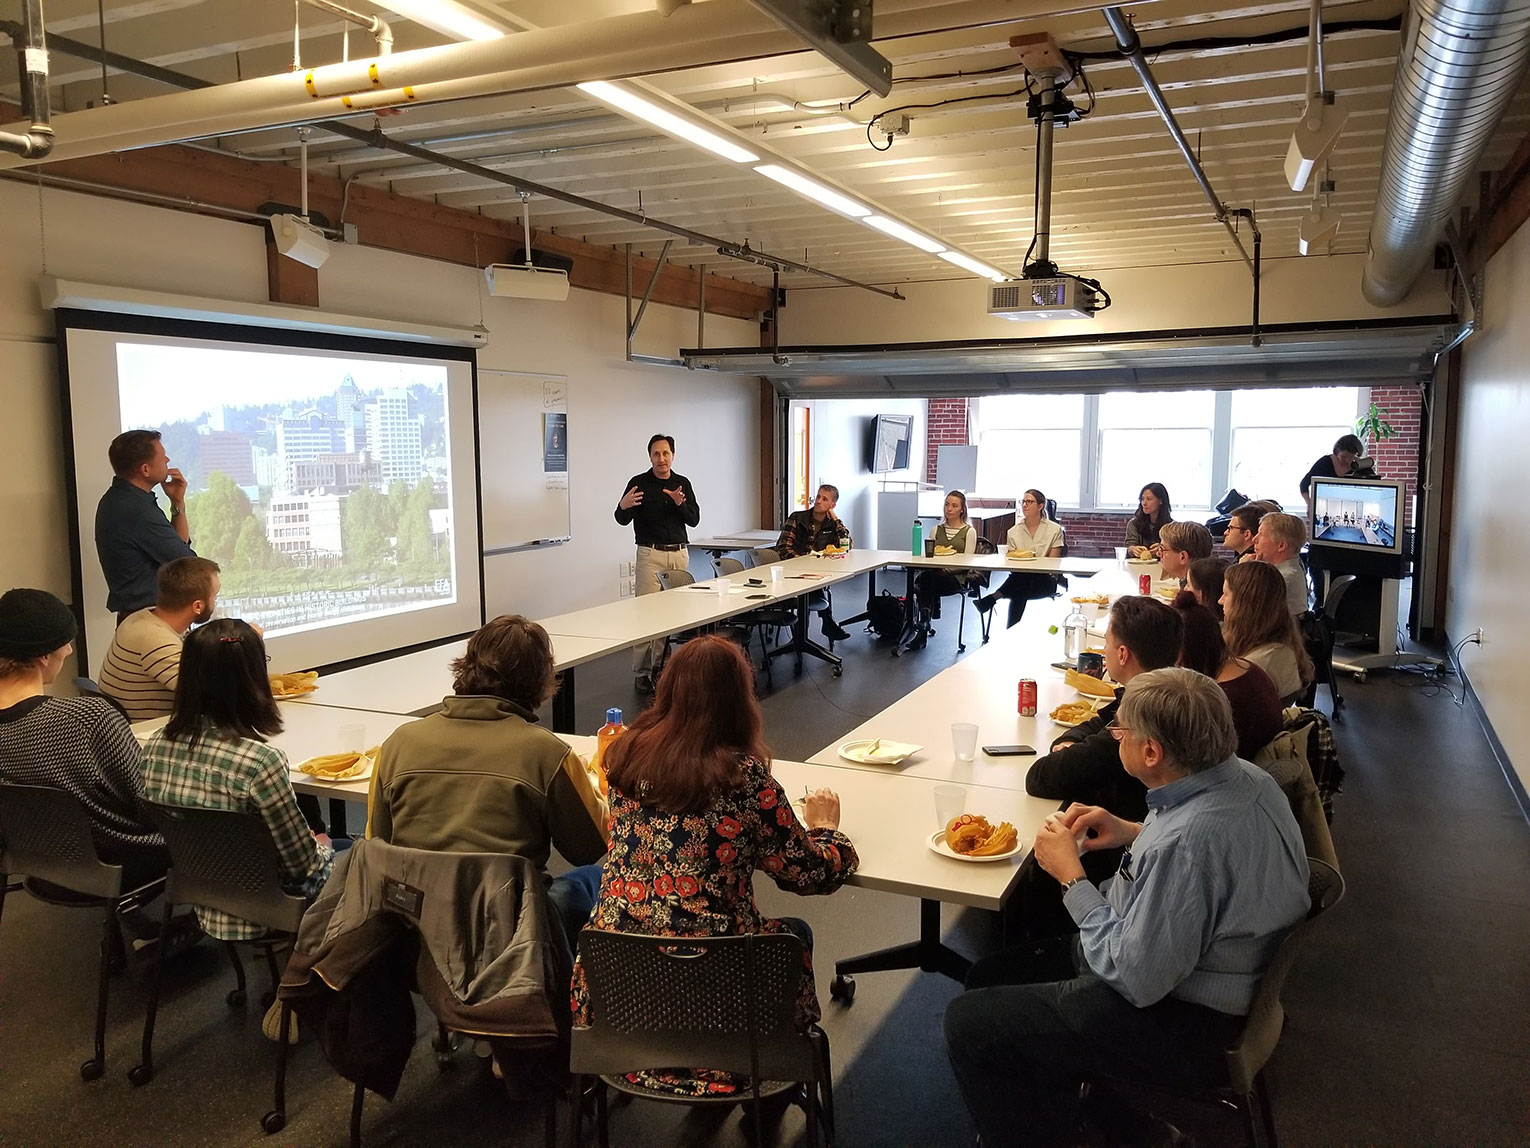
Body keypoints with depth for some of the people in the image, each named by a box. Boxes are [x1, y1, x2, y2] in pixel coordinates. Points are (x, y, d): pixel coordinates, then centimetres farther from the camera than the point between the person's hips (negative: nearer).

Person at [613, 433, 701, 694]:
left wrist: (680, 503, -16)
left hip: (679, 554, 4)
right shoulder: (639, 483, -2)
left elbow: (694, 519, 3)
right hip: (651, 554, -4)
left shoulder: (683, 484, 9)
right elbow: (623, 520, -7)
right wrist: (623, 506, -30)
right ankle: (642, 672, -4)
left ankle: (661, 662, 15)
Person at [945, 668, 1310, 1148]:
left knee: (968, 1023, -6)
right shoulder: (1246, 777, -7)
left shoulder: (1185, 843, -36)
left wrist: (1072, 876, -17)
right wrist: (1135, 833, 2)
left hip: (1180, 1025, -10)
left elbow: (1136, 980, -28)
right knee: (989, 976, 15)